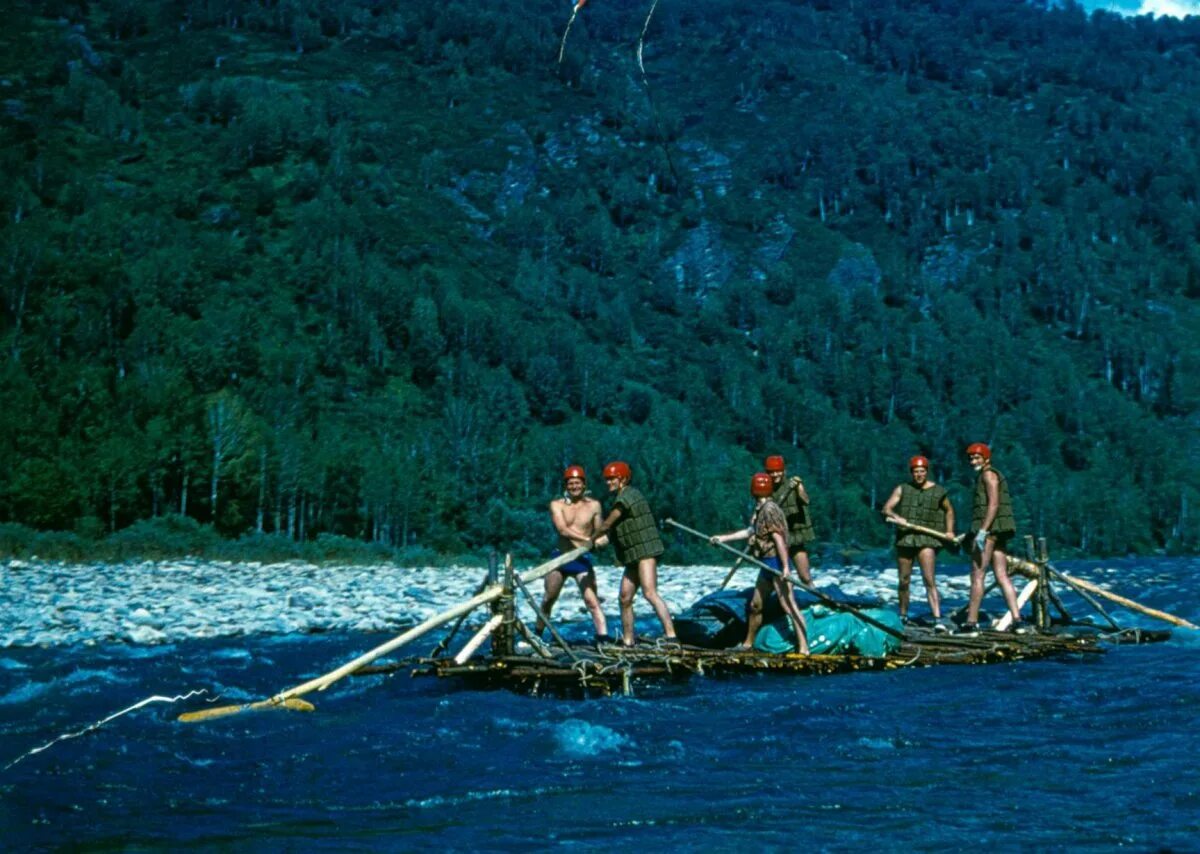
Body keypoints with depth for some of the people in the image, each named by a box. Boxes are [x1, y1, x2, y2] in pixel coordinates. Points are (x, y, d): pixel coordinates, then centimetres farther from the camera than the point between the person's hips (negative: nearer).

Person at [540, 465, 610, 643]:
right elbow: (562, 529, -17)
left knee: (592, 601, -14)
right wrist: (587, 538, -32)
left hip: (582, 560, -1)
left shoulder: (593, 505, 3)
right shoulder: (557, 505, -1)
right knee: (548, 600, 12)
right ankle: (536, 635, 29)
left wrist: (602, 538, -15)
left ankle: (604, 639, -21)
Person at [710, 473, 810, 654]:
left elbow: (779, 538, -22)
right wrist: (723, 538, 31)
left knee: (789, 606, -14)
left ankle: (803, 649, -19)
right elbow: (751, 531, 25)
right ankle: (748, 644, 34)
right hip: (767, 564, 11)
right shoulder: (761, 509, 13)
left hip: (776, 563, -11)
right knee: (755, 605, 20)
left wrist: (785, 567, -26)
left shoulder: (769, 510, -16)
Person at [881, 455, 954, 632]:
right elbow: (886, 508, 0)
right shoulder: (902, 489, 7)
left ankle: (938, 619, -21)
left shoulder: (938, 492, 6)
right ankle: (903, 616, 29)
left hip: (927, 539, -2)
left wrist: (949, 531, 9)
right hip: (905, 539, 2)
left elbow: (949, 510, 21)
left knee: (929, 580, -15)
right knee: (904, 581, 10)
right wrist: (896, 517, -21)